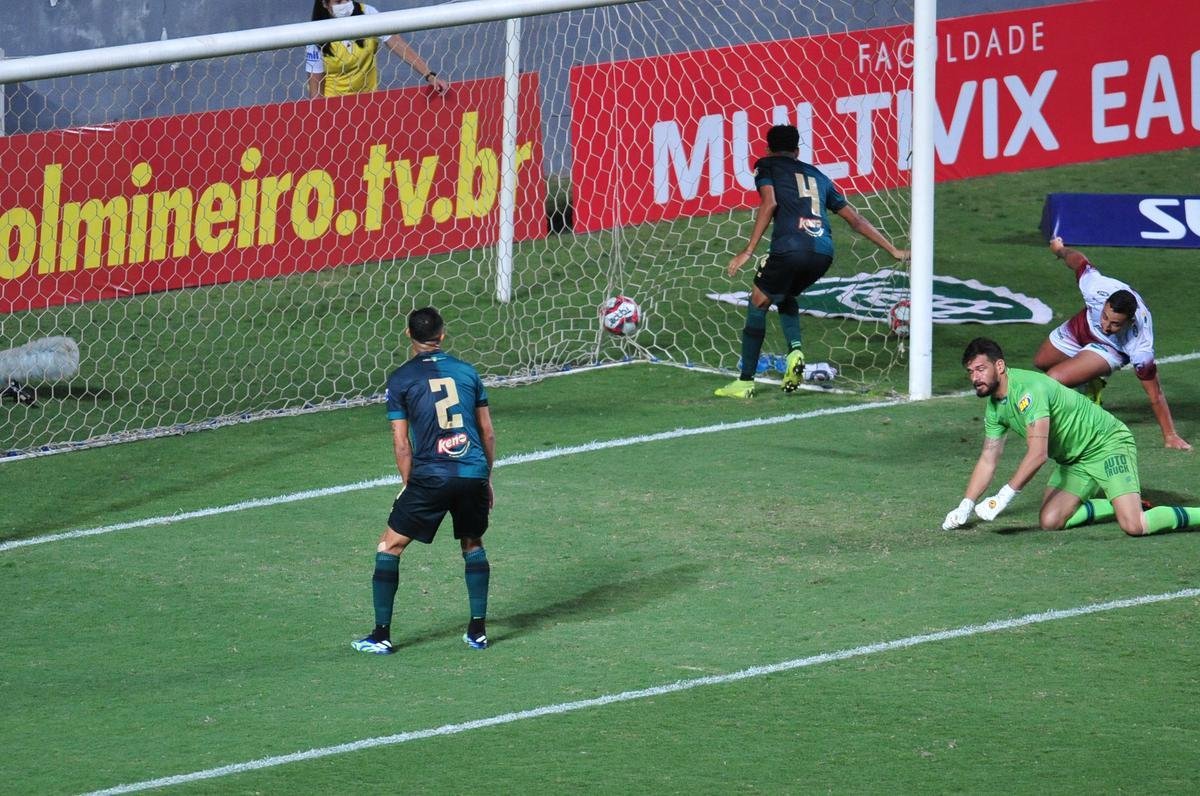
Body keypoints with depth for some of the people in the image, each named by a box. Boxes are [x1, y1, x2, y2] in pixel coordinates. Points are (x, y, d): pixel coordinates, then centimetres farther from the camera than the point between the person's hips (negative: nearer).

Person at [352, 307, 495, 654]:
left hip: (430, 476, -3)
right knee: (473, 545, 25)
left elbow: (401, 443, 1)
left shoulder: (400, 379, 2)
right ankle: (477, 631, 20)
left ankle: (381, 635, 5)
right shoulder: (467, 372, 11)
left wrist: (409, 485, 12)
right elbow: (488, 433, 14)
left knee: (389, 547, 8)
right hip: (474, 474, 3)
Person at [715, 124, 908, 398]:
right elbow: (855, 219, 30)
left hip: (790, 248, -5)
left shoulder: (767, 166, 16)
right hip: (824, 252, 5)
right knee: (785, 297, 30)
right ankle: (795, 350, 4)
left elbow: (770, 203, -4)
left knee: (758, 304, 11)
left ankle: (745, 382, 6)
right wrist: (893, 250, 35)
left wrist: (748, 250, -8)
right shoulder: (817, 175, 30)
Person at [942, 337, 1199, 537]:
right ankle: (1121, 504, 12)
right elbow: (988, 460, 12)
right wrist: (965, 507, 5)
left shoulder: (1028, 389, -27)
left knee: (1134, 526, -25)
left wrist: (1003, 498, -32)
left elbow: (1038, 453, -32)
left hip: (1108, 444, -9)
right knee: (1050, 521, -7)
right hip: (1073, 462, 9)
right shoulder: (994, 406, 3)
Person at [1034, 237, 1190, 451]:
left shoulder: (1140, 345, -44)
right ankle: (1088, 383, 49)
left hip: (1110, 350, -4)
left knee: (1054, 380, -26)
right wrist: (1060, 249, 7)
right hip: (1080, 328, 4)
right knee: (1040, 362, 25)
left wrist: (1170, 436, -34)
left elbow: (1155, 395, -36)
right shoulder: (1097, 287, -39)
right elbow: (1079, 260, -16)